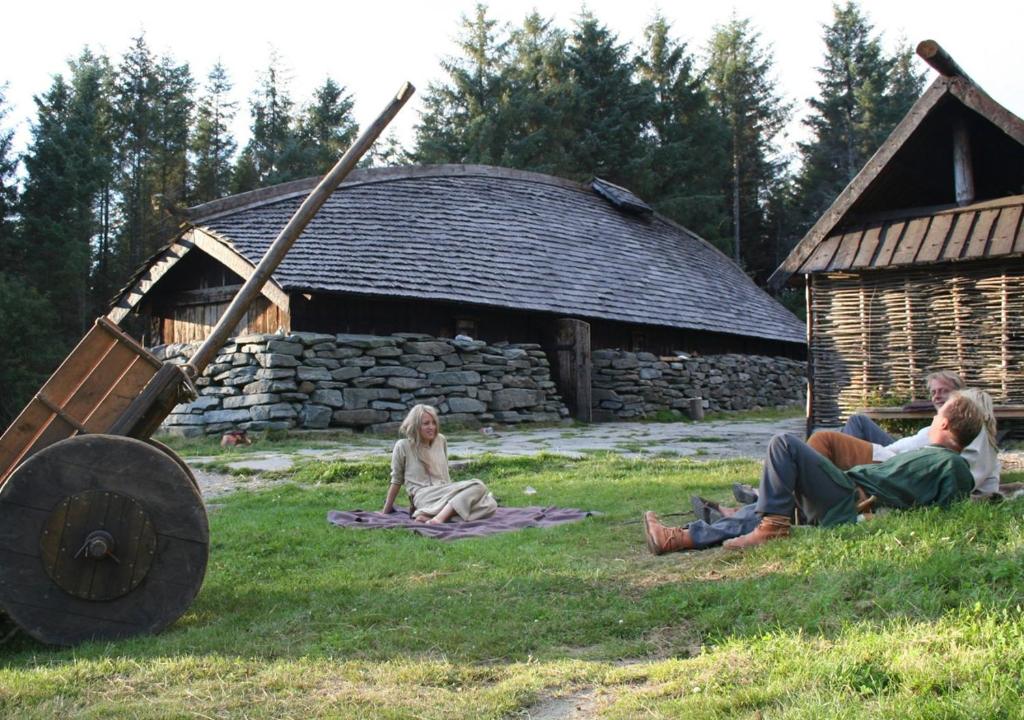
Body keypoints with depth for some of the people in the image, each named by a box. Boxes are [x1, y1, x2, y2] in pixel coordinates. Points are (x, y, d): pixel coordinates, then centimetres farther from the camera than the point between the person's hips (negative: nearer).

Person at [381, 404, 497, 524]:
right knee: (477, 487, -27)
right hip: (423, 496, -6)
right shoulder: (403, 446, 0)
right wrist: (386, 511, 9)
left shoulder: (441, 441, 14)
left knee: (489, 505, -24)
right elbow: (396, 480, 7)